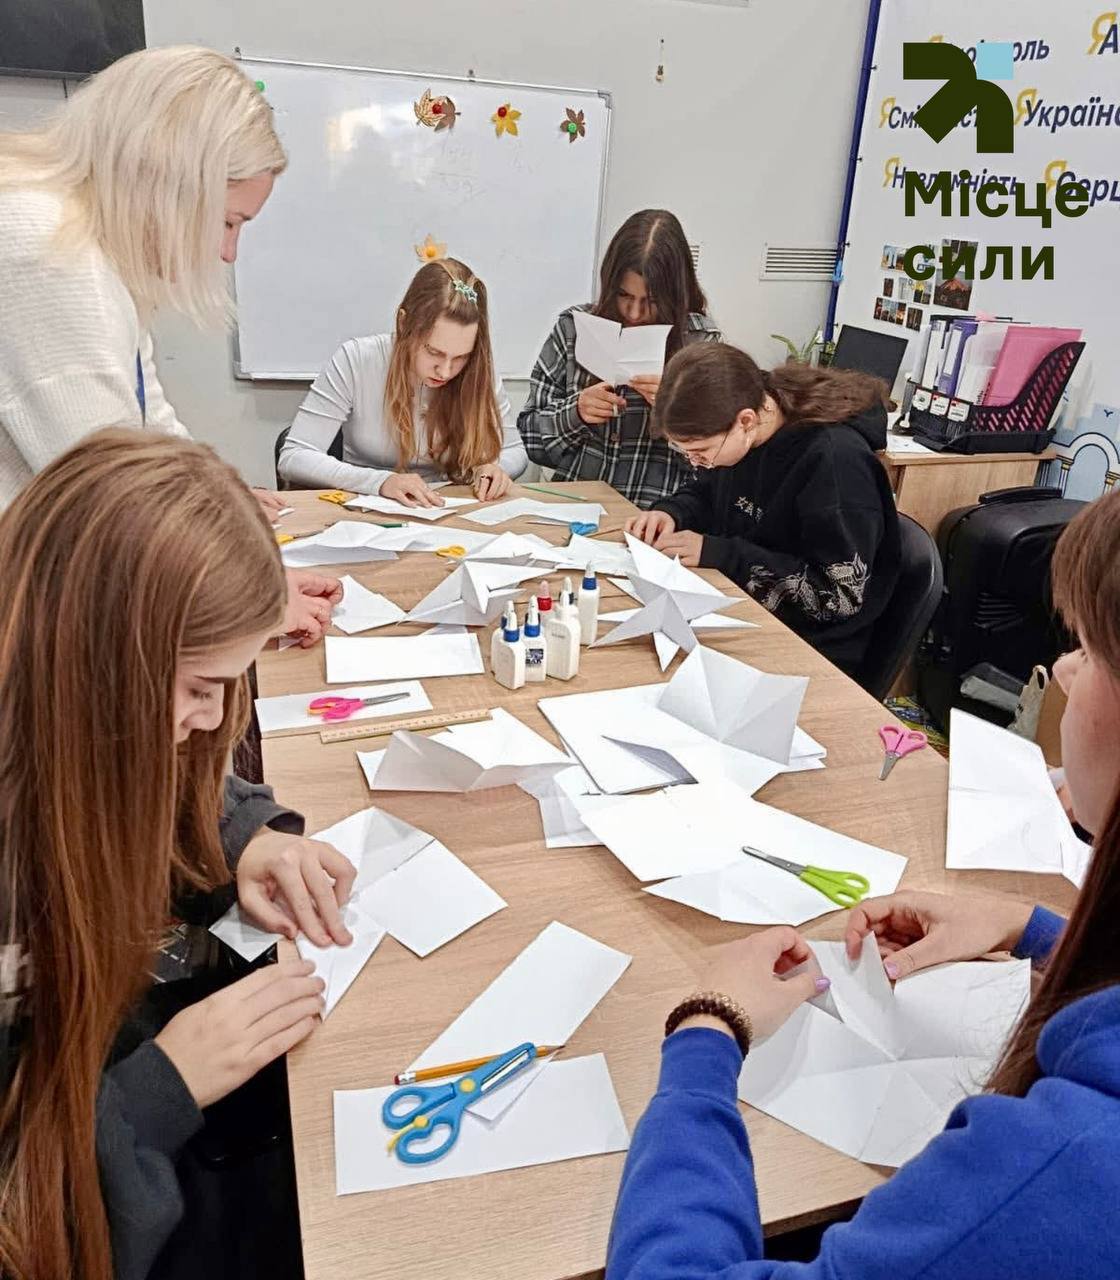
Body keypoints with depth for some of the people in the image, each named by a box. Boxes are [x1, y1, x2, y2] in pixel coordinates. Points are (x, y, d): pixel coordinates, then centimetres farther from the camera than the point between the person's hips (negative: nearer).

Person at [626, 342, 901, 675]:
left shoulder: (835, 460, -25)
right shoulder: (727, 432, -4)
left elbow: (840, 595, -23)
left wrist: (719, 554, -25)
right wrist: (671, 513, -7)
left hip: (808, 649, -7)